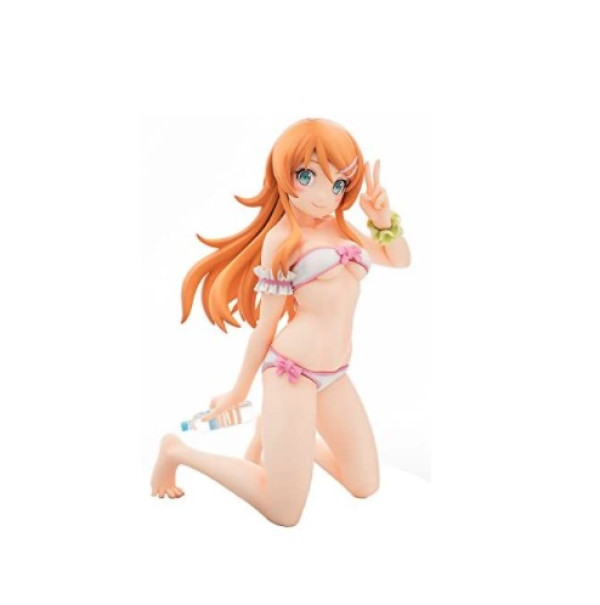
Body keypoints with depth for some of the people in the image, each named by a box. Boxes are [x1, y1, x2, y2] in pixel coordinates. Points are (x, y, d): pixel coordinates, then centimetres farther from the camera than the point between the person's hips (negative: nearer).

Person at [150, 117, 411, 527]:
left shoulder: (342, 228, 11)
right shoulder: (282, 237, -8)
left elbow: (401, 259, 21)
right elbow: (267, 320, -4)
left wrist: (384, 219, 1)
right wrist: (240, 391, 2)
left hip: (334, 375, 7)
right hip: (293, 370, -7)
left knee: (366, 486, 15)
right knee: (284, 513, -3)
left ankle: (279, 434, 32)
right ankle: (179, 451, 13)